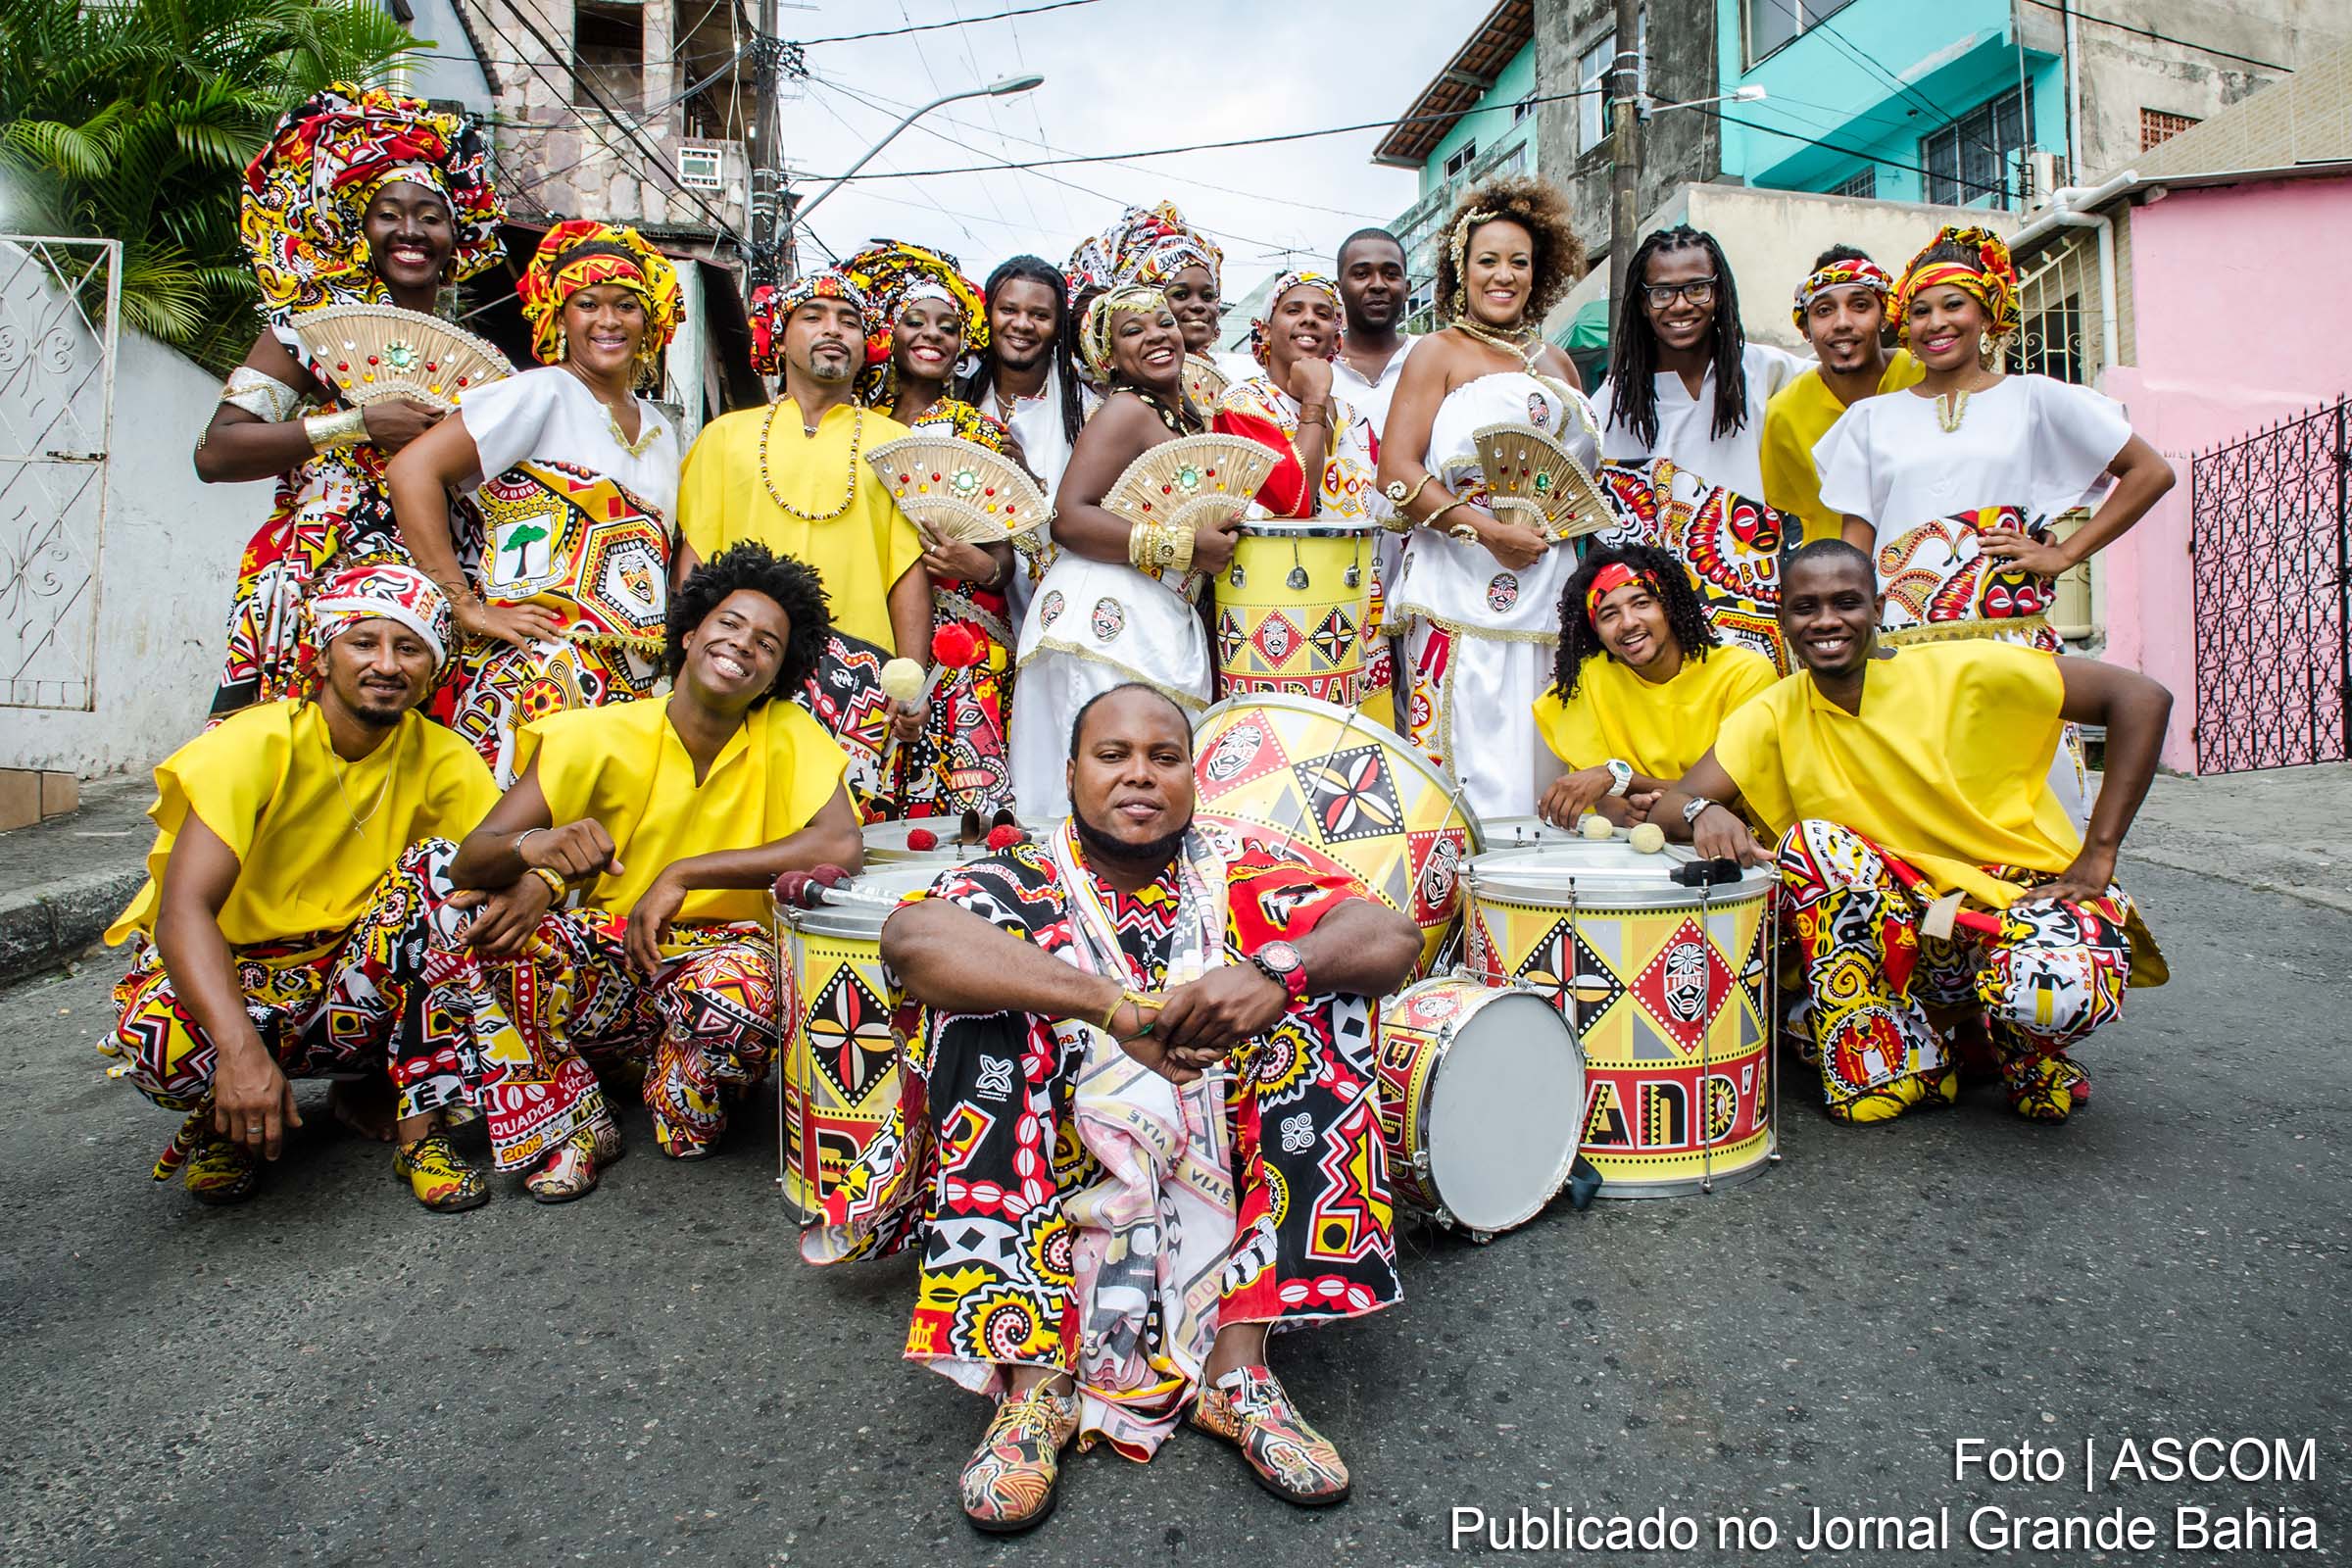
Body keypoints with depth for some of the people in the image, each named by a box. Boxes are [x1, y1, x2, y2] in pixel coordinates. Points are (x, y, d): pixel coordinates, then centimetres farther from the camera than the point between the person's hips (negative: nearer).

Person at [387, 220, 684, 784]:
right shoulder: (542, 393, -1)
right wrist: (467, 607, -12)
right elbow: (412, 470, -10)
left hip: (637, 684, 6)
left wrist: (672, 650, 9)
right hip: (539, 674, -6)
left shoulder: (660, 430, 19)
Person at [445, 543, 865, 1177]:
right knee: (513, 925, -26)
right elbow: (470, 860, -12)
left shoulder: (787, 733, -10)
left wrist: (682, 874, -28)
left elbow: (842, 846, -26)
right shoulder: (597, 736, -8)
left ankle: (684, 1117, 0)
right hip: (604, 968, 2)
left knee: (745, 978, -35)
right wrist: (535, 848, -36)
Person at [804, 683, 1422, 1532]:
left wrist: (1275, 973, -31)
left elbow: (1394, 936, -11)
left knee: (1324, 998, -14)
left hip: (1218, 1194, 2)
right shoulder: (1017, 887, -1)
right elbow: (910, 937, -24)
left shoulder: (1244, 888, 5)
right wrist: (1116, 1006, -34)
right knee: (983, 995, -20)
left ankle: (1238, 1359, -19)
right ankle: (1033, 1376, -25)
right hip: (1053, 1198, -1)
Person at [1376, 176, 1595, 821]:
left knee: (1544, 761, 5)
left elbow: (1585, 470, 29)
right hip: (1464, 592, -5)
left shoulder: (1556, 364, 20)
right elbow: (1397, 472, -7)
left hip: (1553, 592, 5)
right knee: (1470, 768, -7)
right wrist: (1489, 532, -16)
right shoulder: (1439, 353, 5)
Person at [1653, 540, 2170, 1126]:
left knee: (2054, 987, -35)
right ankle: (1905, 1061, -9)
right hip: (1905, 919, 3)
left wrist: (2097, 855, -14)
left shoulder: (1964, 672, -13)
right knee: (1808, 843, -24)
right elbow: (1667, 805, -13)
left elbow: (2143, 697, -11)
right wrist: (1704, 813, -38)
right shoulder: (1774, 715, -4)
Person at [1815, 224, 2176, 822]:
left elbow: (2152, 472, 13)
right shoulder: (1872, 417, 15)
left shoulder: (2032, 400, 11)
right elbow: (1855, 545, 11)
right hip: (1899, 645, 1)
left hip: (2010, 639, -1)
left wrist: (2063, 554, 2)